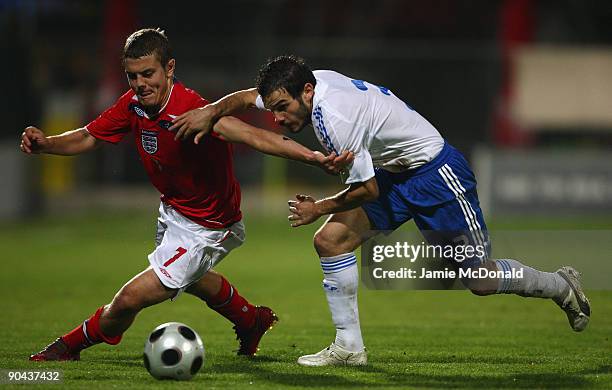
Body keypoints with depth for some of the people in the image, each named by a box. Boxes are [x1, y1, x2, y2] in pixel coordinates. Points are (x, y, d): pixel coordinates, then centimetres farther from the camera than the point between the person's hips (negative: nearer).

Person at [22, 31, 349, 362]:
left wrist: (311, 157, -62)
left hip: (205, 229, -9)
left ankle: (69, 346, 17)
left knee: (130, 299, -10)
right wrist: (46, 143, -17)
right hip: (173, 210, 9)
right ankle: (251, 320, 62)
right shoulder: (134, 104, -12)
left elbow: (249, 134, -49)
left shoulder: (189, 110, -36)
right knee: (190, 279, 37)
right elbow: (88, 137, 2)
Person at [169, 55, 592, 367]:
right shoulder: (309, 83, -9)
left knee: (481, 279, 1)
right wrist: (210, 112, -16)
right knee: (331, 239, -7)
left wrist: (318, 208, -9)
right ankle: (350, 346, -1)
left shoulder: (336, 117, -33)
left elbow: (367, 189, -22)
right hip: (394, 173, 9)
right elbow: (245, 97, 4)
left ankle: (562, 286, 26)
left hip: (436, 173, -9)